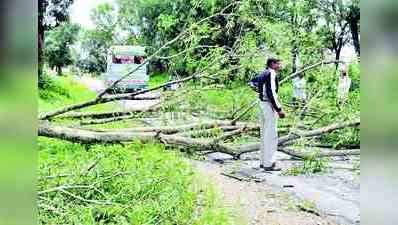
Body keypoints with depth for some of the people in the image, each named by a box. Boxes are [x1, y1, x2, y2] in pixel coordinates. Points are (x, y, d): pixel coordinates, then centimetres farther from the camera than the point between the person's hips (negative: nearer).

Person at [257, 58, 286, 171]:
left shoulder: (263, 74, 17)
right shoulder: (271, 73, -12)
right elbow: (271, 92, -21)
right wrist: (279, 109, -21)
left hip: (263, 103, 10)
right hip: (269, 105, -10)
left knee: (265, 134, 15)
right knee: (271, 135, -7)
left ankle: (264, 161, 21)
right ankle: (268, 164, -5)